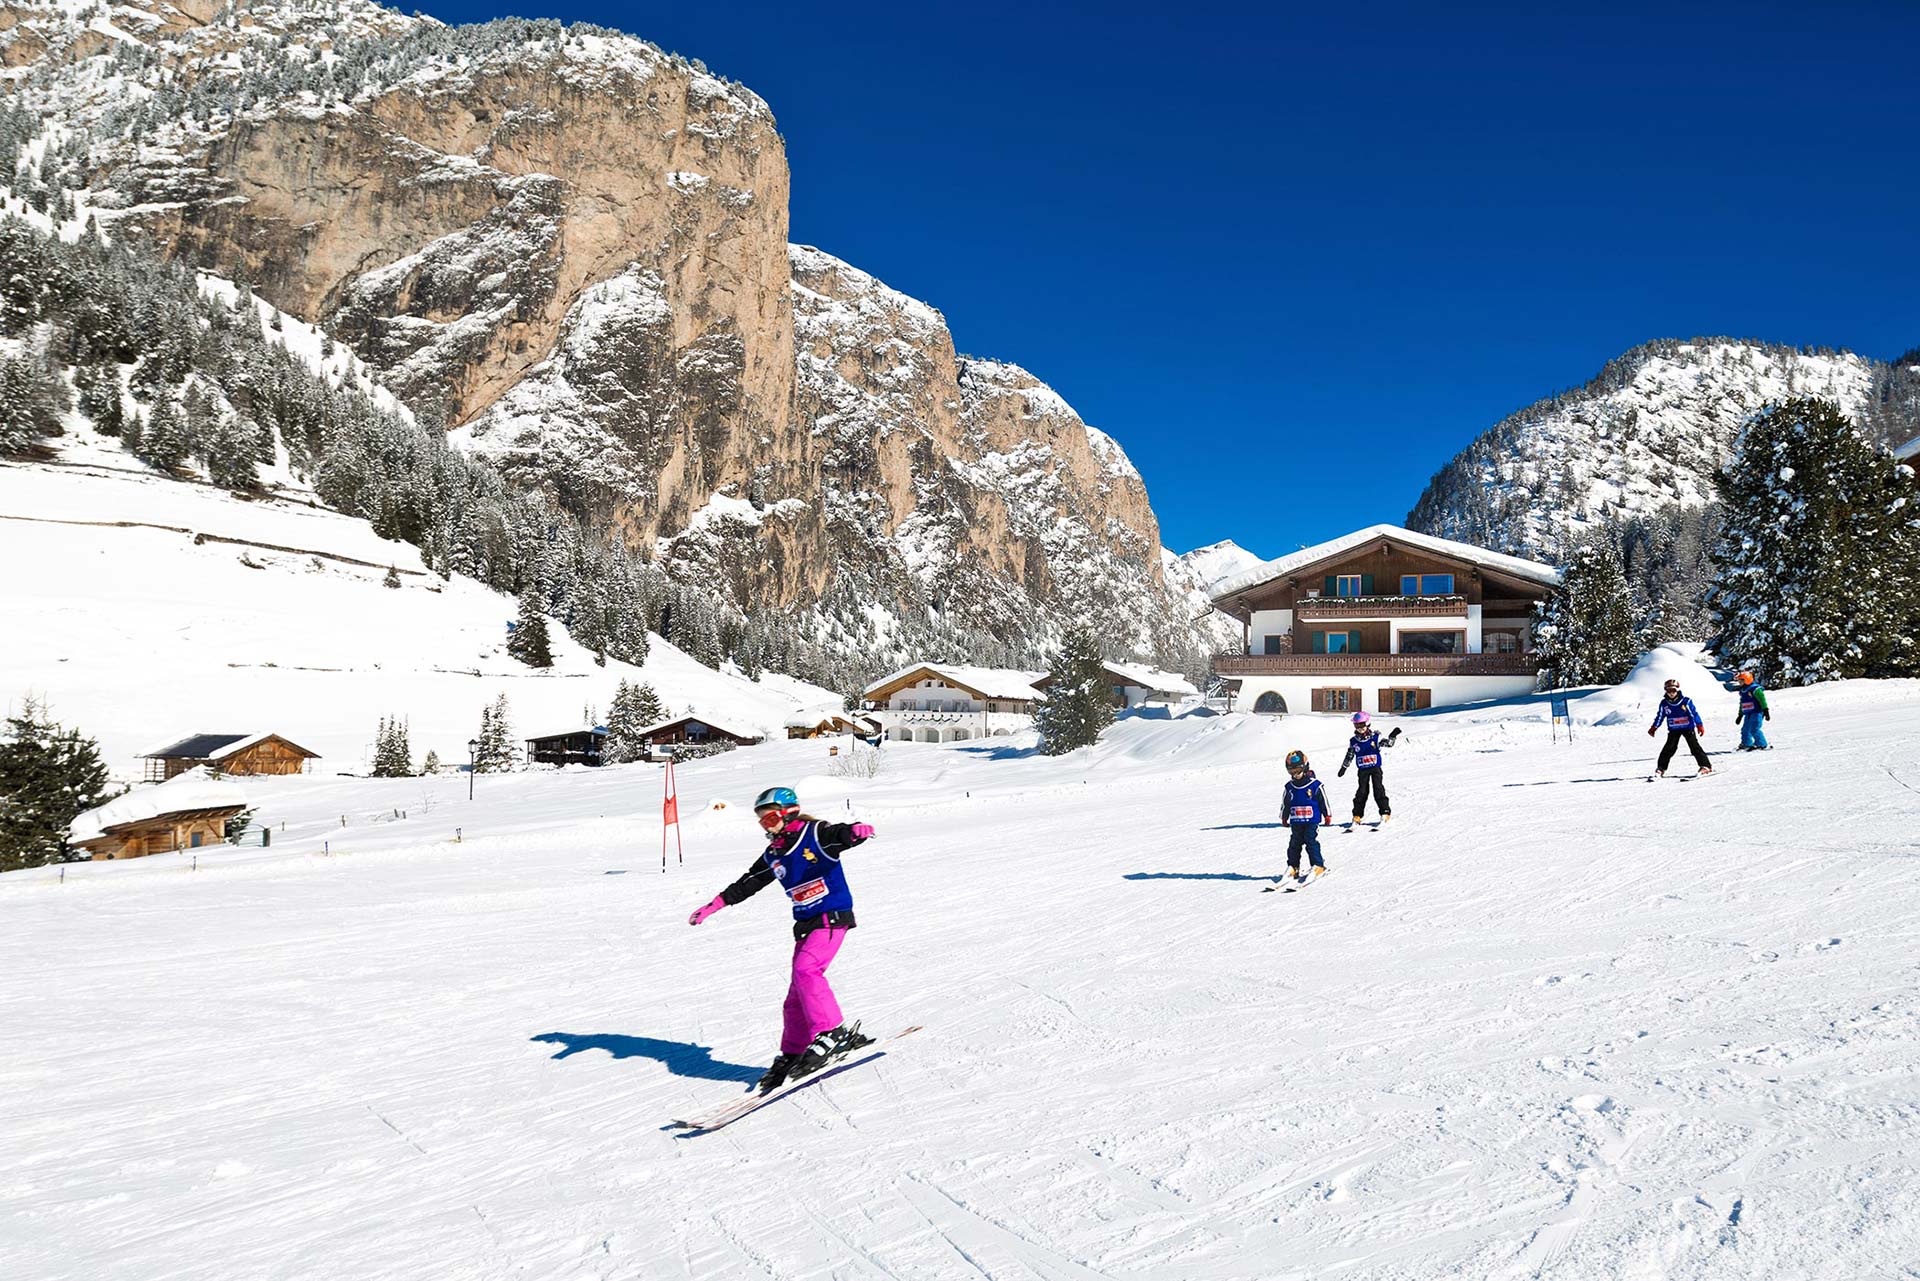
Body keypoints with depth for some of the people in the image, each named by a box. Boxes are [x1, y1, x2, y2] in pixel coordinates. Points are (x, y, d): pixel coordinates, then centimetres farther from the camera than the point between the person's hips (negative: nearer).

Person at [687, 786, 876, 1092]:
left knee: (805, 969, -25)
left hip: (832, 917, -7)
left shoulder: (815, 834, -9)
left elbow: (839, 835, -28)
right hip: (805, 924, 7)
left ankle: (832, 1033, -20)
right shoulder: (772, 855, 12)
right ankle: (792, 1055, 17)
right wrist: (712, 906, 24)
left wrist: (856, 831, -51)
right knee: (796, 995, 6)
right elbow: (746, 884, 22)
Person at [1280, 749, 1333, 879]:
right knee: (1294, 844, 6)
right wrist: (1284, 818, 21)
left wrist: (1327, 815, 6)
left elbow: (1324, 801, 1)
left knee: (1311, 842, -8)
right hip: (1296, 822, 4)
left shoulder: (1315, 785, -8)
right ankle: (1292, 867, 15)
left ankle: (1318, 866, 1)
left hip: (1312, 821, -4)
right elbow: (1286, 804, 16)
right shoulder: (1289, 787, 4)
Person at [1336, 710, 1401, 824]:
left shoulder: (1375, 737, -4)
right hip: (1363, 770, 2)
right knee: (1362, 791, 0)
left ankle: (1385, 813, -1)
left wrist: (1392, 736, -24)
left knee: (1378, 789, -6)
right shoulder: (1354, 741, 3)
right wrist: (1343, 768, 16)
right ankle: (1357, 815, 6)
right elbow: (1349, 756, 13)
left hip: (1375, 768, -2)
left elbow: (1388, 743, -7)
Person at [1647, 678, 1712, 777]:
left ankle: (1705, 765, -1)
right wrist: (1653, 728, 12)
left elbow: (1694, 713, -4)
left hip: (1688, 728, -2)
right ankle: (1660, 768, 3)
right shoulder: (1664, 704, -1)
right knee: (1669, 748, -3)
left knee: (1694, 746, -7)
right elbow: (1659, 717, 10)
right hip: (1673, 730, 2)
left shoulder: (1686, 701, -9)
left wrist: (1700, 725, -7)